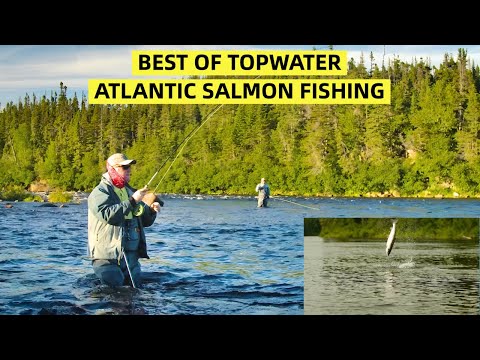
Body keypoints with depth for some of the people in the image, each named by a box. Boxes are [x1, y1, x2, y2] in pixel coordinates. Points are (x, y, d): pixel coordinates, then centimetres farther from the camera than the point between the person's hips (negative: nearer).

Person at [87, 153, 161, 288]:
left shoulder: (129, 191, 18)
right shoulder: (99, 192, -7)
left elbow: (144, 221, 22)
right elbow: (108, 215, -26)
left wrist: (152, 211, 1)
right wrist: (132, 201, -23)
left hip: (132, 257, 7)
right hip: (108, 258, -7)